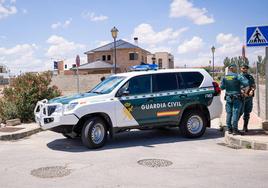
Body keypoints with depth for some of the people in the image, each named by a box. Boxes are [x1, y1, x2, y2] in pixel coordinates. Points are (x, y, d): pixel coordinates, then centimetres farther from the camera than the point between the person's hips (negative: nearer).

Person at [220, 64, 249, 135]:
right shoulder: (237, 76, -10)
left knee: (229, 113, 9)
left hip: (228, 97, 5)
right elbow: (246, 83, -16)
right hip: (236, 98, -5)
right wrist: (241, 86, 3)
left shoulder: (225, 77, 3)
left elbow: (222, 87, 8)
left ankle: (229, 129, 13)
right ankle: (235, 129, -3)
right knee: (235, 113, -3)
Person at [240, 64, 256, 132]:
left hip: (249, 97, 4)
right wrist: (242, 92, -24)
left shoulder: (250, 77, 15)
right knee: (240, 112, -10)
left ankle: (245, 127, 15)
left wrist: (252, 90, -14)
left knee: (247, 113, 6)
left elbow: (254, 86, 7)